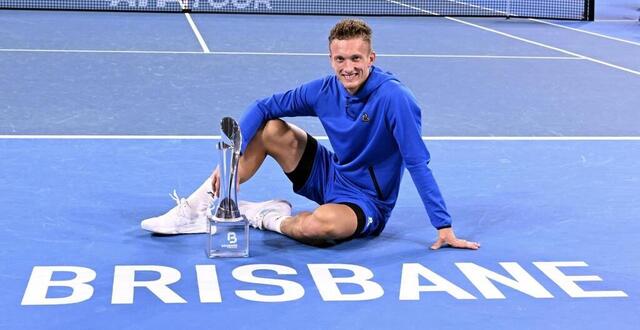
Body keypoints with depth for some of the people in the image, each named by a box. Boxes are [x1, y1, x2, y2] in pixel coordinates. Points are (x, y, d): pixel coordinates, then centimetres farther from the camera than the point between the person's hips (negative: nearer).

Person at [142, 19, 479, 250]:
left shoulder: (394, 97, -26)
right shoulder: (324, 90, -8)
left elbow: (418, 164, -26)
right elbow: (262, 107, -2)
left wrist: (444, 227, -26)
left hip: (366, 203, -6)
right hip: (331, 175, 6)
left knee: (321, 223, -40)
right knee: (269, 129, -6)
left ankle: (269, 218, -6)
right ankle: (196, 208, -5)